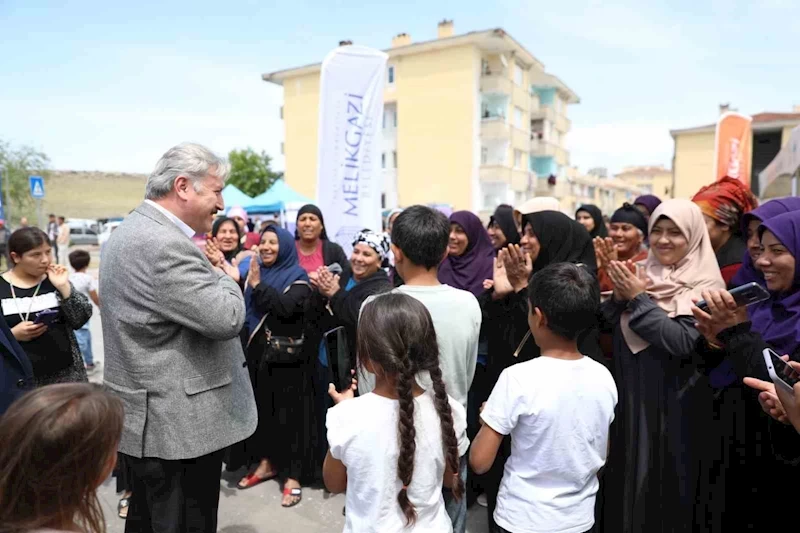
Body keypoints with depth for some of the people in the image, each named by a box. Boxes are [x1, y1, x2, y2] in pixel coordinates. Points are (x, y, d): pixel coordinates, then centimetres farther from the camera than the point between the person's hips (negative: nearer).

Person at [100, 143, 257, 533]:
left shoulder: (132, 232, 11)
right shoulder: (164, 244, -24)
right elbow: (226, 318, -24)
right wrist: (223, 274, -7)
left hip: (148, 418, 10)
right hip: (178, 424, -10)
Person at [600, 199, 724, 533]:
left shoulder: (705, 287, -10)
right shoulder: (640, 275, 6)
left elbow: (685, 343, -22)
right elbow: (608, 332, 5)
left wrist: (638, 299, -20)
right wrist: (619, 297, -13)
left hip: (674, 406, -5)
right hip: (631, 399, 5)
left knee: (666, 484, 7)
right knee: (628, 481, 14)